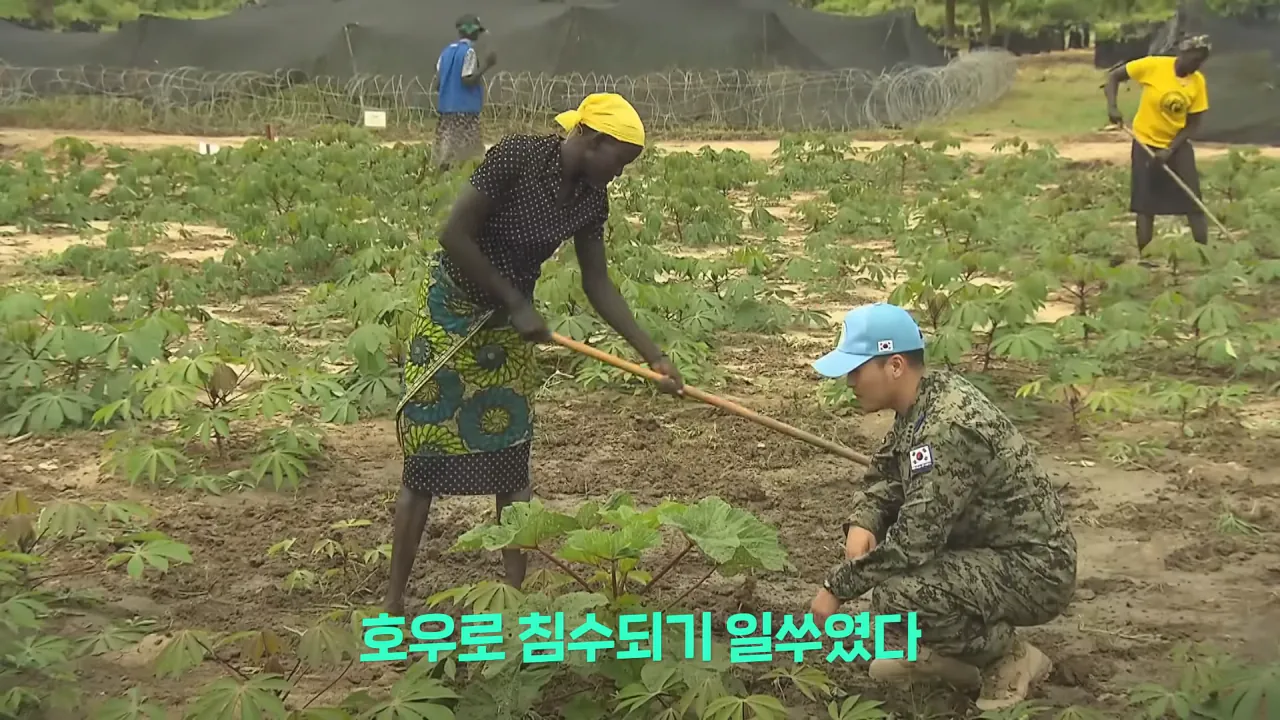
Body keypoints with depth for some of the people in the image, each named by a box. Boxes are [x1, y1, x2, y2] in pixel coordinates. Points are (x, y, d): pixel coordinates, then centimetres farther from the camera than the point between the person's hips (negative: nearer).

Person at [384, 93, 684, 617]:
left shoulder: (591, 198, -3)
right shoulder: (516, 157, -22)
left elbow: (597, 284, 3)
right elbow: (454, 236, -23)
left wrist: (653, 355, -1)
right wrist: (516, 305, -19)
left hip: (509, 327, 6)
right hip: (451, 314, -6)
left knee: (511, 464, 6)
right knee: (425, 464, -3)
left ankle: (517, 592, 13)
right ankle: (393, 602, 7)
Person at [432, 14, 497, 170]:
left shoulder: (447, 51, 13)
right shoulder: (469, 51, -10)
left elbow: (437, 84, 10)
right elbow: (467, 81, -17)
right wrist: (486, 66, -16)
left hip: (446, 108, 8)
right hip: (465, 110, -8)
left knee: (446, 150, 8)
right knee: (464, 151, -7)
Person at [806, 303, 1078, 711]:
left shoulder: (948, 428, -28)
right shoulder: (924, 397, 1)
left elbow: (913, 540, -29)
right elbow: (887, 476, 12)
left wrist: (837, 588, -18)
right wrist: (862, 523, -9)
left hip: (1033, 570, -10)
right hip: (989, 545, 10)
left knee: (896, 596, -29)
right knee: (873, 527, 11)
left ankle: (1012, 659, -3)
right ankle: (945, 651, 17)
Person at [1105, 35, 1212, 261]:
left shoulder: (1198, 82, -8)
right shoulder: (1153, 66, -16)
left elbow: (1194, 123, -5)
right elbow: (1114, 76, -8)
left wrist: (1170, 150, -16)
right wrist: (1112, 106, -23)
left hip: (1178, 146, 2)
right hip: (1147, 143, -2)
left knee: (1194, 202, -2)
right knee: (1146, 204, 1)